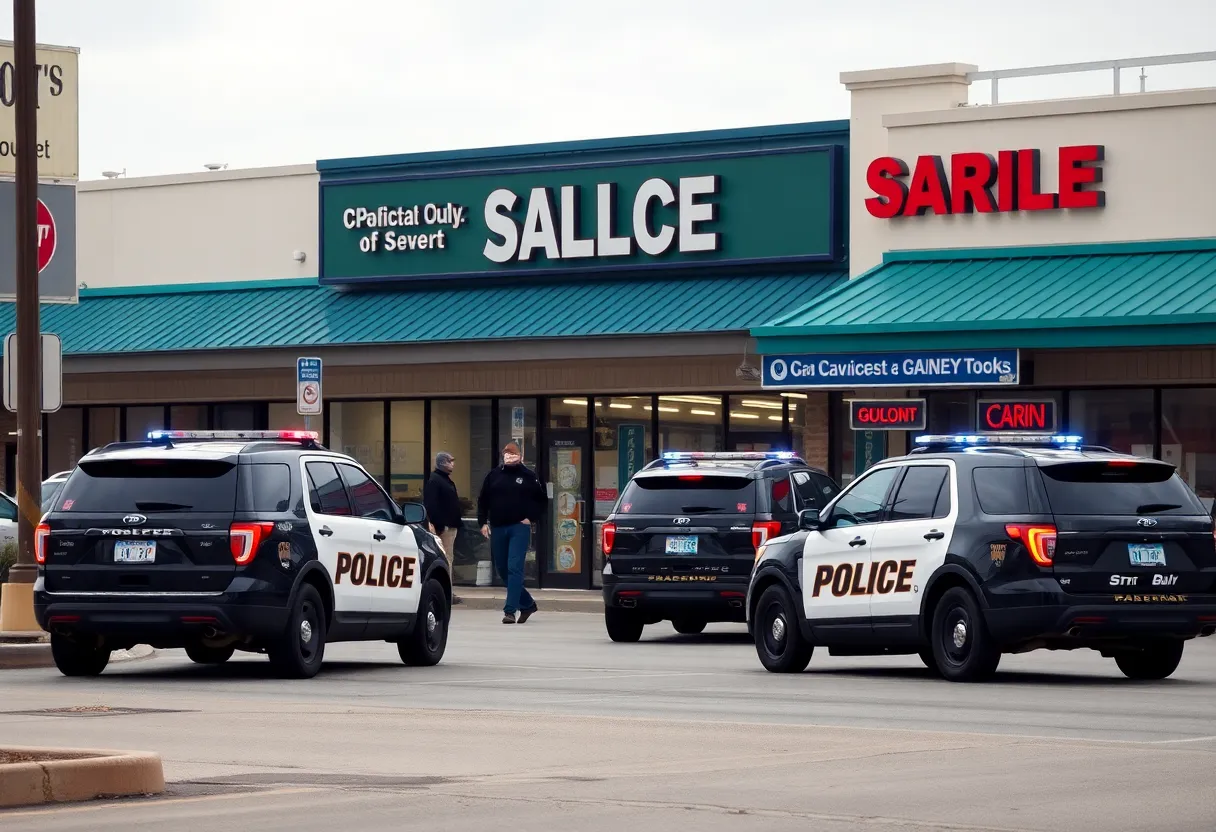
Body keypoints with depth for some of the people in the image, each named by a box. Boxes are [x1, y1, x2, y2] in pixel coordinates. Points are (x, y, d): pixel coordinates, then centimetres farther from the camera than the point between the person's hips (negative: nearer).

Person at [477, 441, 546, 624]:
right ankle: (527, 604, 24)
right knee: (501, 569, 9)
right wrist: (483, 522, 6)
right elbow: (483, 500, 14)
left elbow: (542, 499, 8)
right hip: (497, 528, 4)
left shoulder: (529, 476, 0)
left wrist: (532, 519, -1)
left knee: (514, 568, -12)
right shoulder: (494, 475, 7)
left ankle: (510, 610, -13)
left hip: (519, 528, -4)